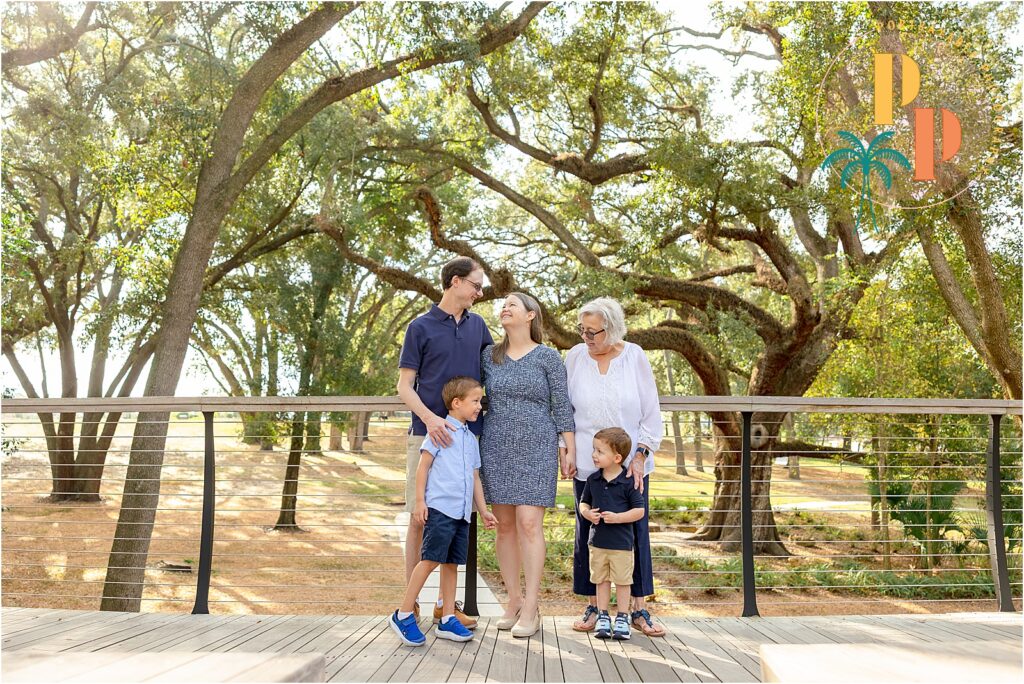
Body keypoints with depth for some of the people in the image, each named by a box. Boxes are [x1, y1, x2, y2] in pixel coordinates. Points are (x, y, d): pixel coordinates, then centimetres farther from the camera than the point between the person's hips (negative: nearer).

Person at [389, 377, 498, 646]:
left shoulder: (471, 439, 20)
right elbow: (423, 466, -4)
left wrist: (483, 511, 20)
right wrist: (420, 500, -10)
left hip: (462, 512, 7)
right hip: (440, 508, -7)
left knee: (452, 563, 8)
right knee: (430, 560, -10)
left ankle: (448, 619, 14)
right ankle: (403, 615, -1)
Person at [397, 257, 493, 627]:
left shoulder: (477, 325, 12)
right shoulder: (420, 327, 0)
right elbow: (405, 386, -2)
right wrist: (429, 417, -19)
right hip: (428, 435, -4)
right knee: (420, 519, 0)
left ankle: (446, 602, 18)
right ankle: (411, 602, 10)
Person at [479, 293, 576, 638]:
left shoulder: (548, 357, 1)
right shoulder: (489, 355, 10)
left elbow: (561, 405, 1)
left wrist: (570, 450, -3)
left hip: (536, 448, -3)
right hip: (496, 447, 4)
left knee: (529, 523, -10)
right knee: (505, 525, 5)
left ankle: (531, 609, -6)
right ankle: (514, 600, 15)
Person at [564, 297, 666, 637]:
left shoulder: (635, 357, -2)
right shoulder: (575, 357, 1)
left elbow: (651, 413, 1)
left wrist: (641, 455, -6)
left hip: (631, 465, 0)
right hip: (587, 465, 1)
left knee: (636, 532, 2)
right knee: (588, 534, 5)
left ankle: (639, 609, 13)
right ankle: (593, 607, 18)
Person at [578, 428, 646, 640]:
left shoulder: (628, 482, -11)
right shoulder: (593, 480, 2)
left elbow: (640, 510, -10)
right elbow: (583, 503, 13)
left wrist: (617, 517, -21)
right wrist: (588, 513, -9)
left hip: (621, 543, -4)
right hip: (597, 541, 4)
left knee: (622, 581, 6)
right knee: (601, 580, 13)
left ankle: (622, 618, 19)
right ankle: (603, 617, 23)